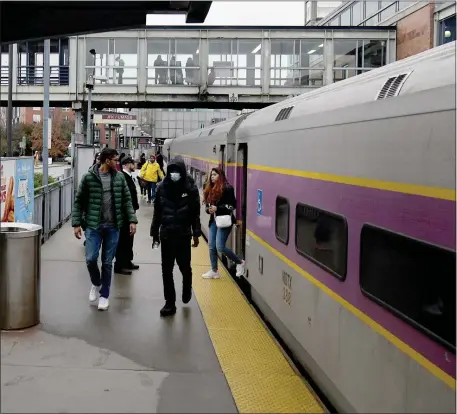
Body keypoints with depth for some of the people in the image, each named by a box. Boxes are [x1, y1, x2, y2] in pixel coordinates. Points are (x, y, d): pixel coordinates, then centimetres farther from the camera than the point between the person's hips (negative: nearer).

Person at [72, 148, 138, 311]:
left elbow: (127, 200, 7)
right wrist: (76, 223, -5)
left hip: (113, 226, 2)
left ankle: (104, 295, 20)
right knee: (91, 258, -8)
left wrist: (132, 220, -2)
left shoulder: (119, 177, 3)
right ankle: (96, 283, 23)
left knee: (107, 262, 6)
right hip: (93, 225, -2)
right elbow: (79, 201, 0)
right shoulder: (88, 177, -4)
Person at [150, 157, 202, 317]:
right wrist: (154, 233, 6)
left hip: (183, 235, -2)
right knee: (166, 270, 4)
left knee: (185, 267, 10)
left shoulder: (191, 188, -6)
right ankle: (170, 303, 14)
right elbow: (157, 212, 5)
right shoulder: (162, 187, -1)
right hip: (166, 235, 2)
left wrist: (196, 234, -2)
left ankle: (187, 290, 42)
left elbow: (195, 213, -2)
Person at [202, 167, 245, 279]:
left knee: (220, 247, -11)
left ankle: (240, 262, 8)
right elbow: (208, 204, 18)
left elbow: (233, 205, -14)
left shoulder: (227, 188, -10)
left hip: (224, 220, -8)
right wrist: (209, 209, -5)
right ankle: (214, 271, 19)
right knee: (211, 246, 7)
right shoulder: (211, 189, 13)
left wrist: (217, 208, -19)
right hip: (213, 220, 8)